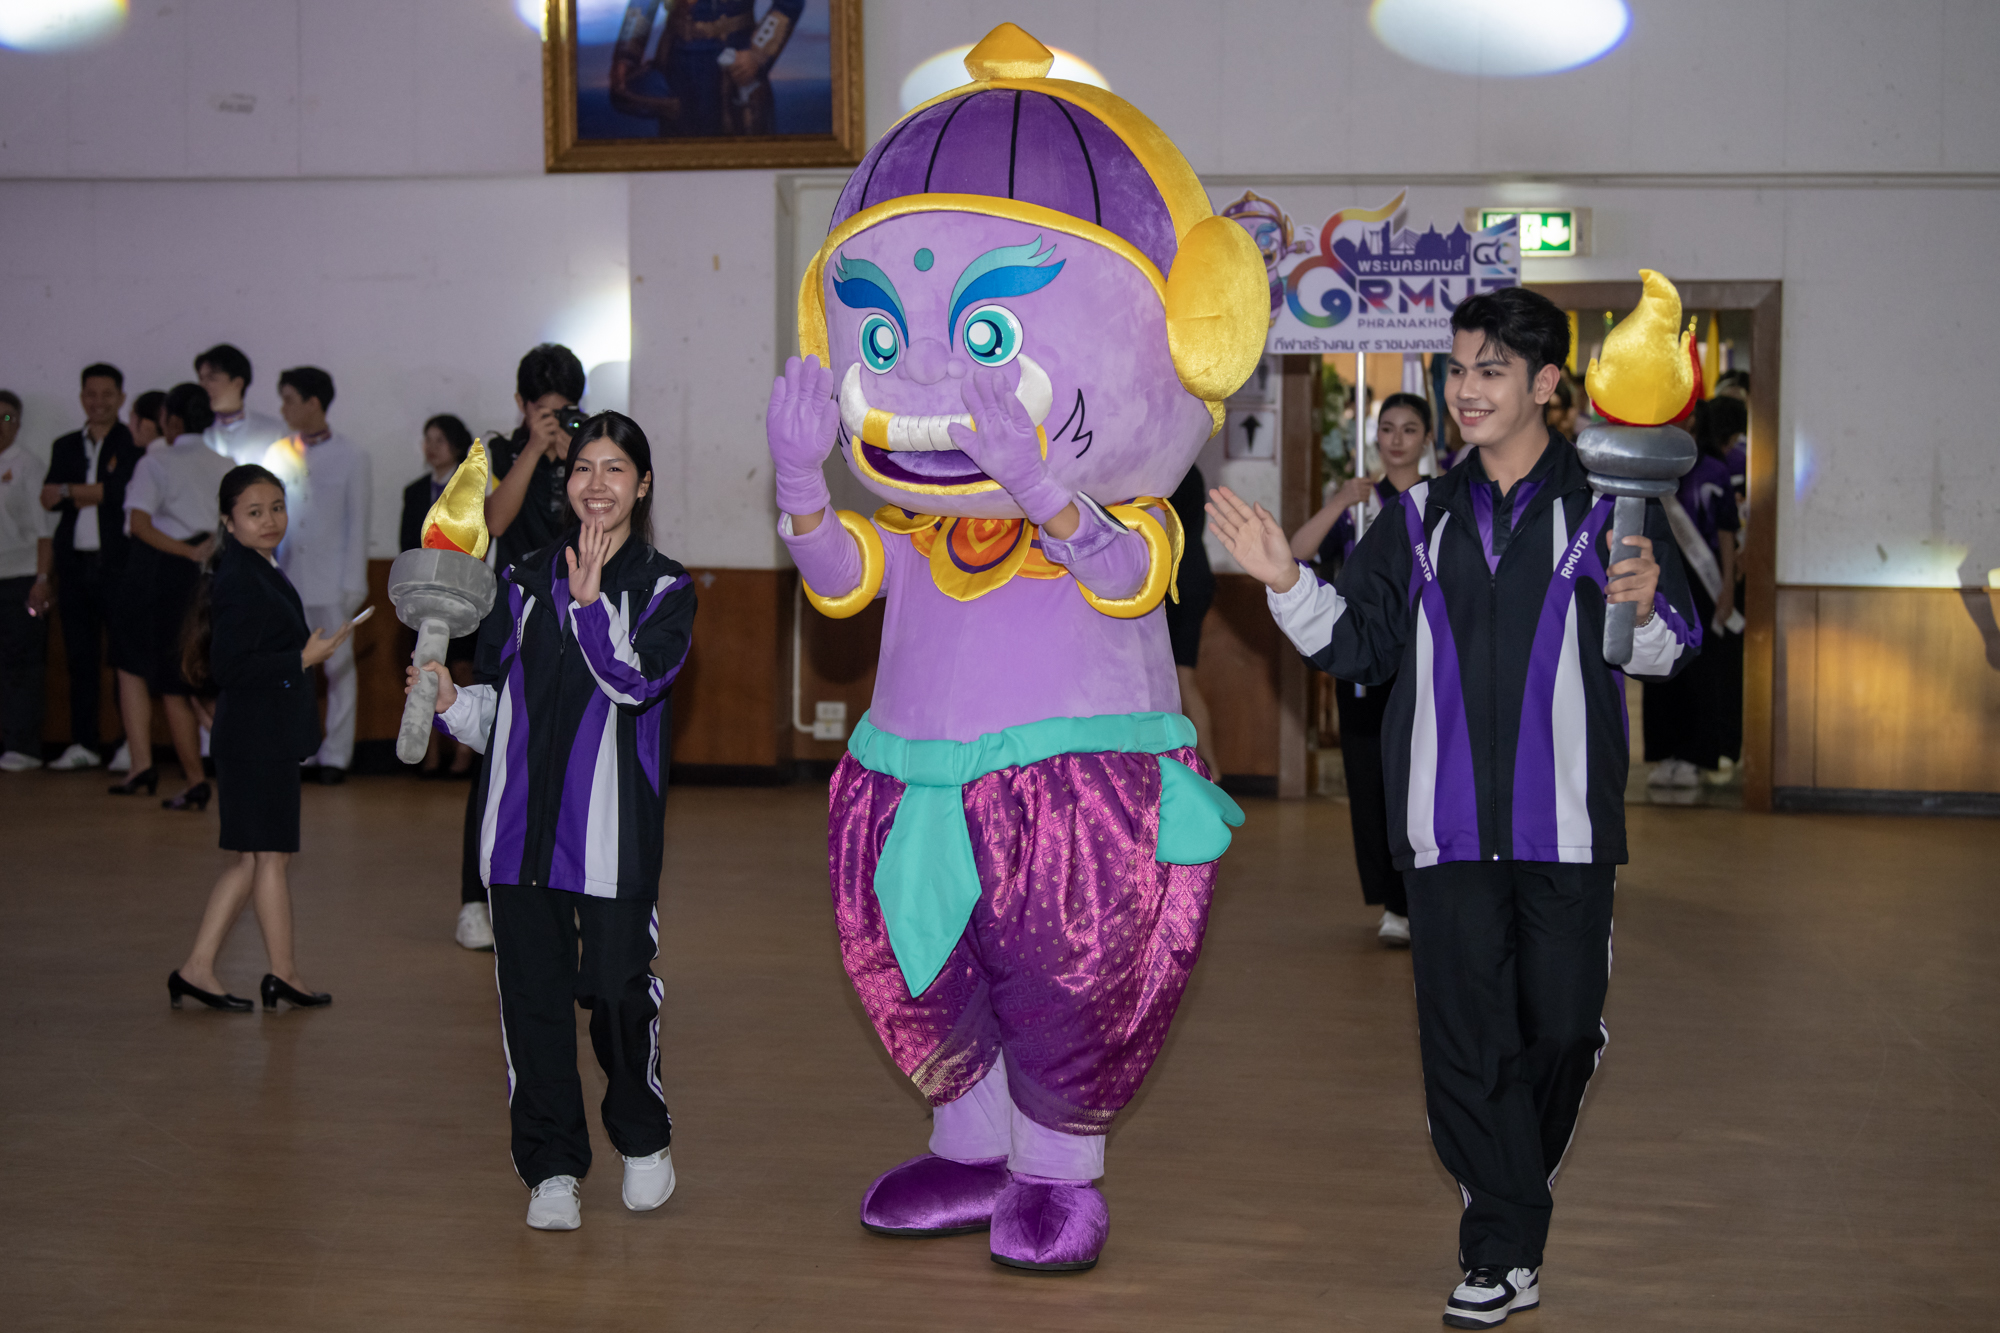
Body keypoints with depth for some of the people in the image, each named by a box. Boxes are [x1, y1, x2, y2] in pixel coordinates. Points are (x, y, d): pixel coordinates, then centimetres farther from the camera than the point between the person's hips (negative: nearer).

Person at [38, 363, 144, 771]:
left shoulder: (134, 444, 0)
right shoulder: (65, 446, 16)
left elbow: (120, 493, -13)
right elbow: (49, 498, 3)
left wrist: (69, 491, -5)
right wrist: (98, 493, -10)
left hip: (117, 563, -5)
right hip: (75, 562, 5)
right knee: (80, 656, 6)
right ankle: (82, 744, 11)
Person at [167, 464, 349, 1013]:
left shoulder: (259, 572, 14)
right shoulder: (241, 581, -17)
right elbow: (230, 667, -23)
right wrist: (304, 659, -20)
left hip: (265, 736, 10)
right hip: (256, 737, -10)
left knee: (251, 859, 12)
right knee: (269, 855, 1)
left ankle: (196, 969, 14)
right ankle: (283, 974, 12)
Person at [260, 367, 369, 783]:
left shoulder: (351, 456, 2)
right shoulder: (277, 454, 11)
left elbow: (357, 523, 0)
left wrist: (353, 584, -6)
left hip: (331, 581, -3)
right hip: (285, 579, 3)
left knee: (339, 667, 0)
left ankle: (335, 756, 6)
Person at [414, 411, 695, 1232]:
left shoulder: (664, 587, 4)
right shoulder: (524, 581, 13)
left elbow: (635, 681, -12)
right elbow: (496, 703, 16)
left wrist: (590, 597, -17)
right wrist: (451, 700, -3)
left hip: (612, 829, -3)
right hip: (520, 821, 3)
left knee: (618, 987, -4)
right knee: (531, 992, 3)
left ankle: (643, 1142, 21)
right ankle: (552, 1166, 15)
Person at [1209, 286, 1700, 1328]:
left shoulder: (1608, 507, 1)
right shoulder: (1420, 517, 12)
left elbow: (1668, 650, 0)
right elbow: (1357, 643, 12)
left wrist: (1645, 609, -21)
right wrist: (1286, 583, -2)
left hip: (1565, 824, -2)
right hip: (1448, 828, 2)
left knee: (1560, 1025, 6)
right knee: (1465, 1037, 1)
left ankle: (1514, 1192, 35)